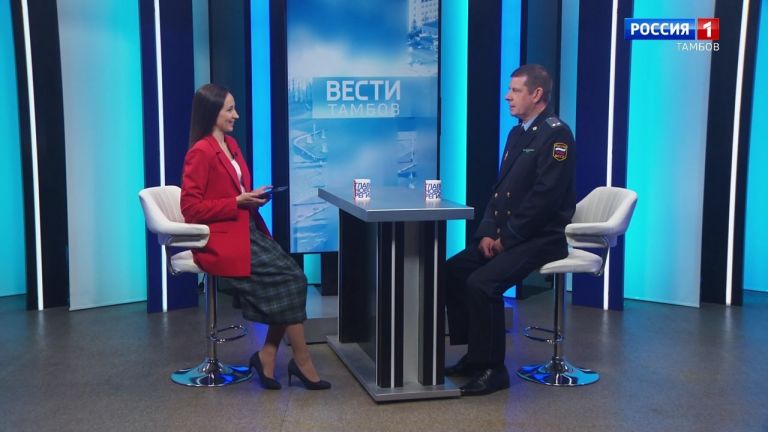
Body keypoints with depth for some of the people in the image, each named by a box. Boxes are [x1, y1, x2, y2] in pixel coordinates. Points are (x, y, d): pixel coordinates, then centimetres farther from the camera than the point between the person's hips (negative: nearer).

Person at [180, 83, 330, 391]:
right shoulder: (200, 153, -11)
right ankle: (301, 363, -4)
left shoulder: (231, 145, 15)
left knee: (292, 278, -13)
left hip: (248, 230, 8)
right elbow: (190, 208, -15)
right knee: (290, 279, -17)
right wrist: (238, 202, -16)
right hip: (222, 241, -8)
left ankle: (268, 356, -4)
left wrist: (254, 198, 3)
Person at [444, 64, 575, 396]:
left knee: (481, 283, -25)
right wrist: (488, 232, 1)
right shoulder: (517, 133, 15)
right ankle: (474, 355, 10)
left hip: (540, 239, -9)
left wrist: (507, 238, -17)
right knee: (452, 270, 0)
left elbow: (545, 195, -21)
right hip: (507, 235, 9)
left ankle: (492, 369, -12)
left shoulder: (555, 133, -13)